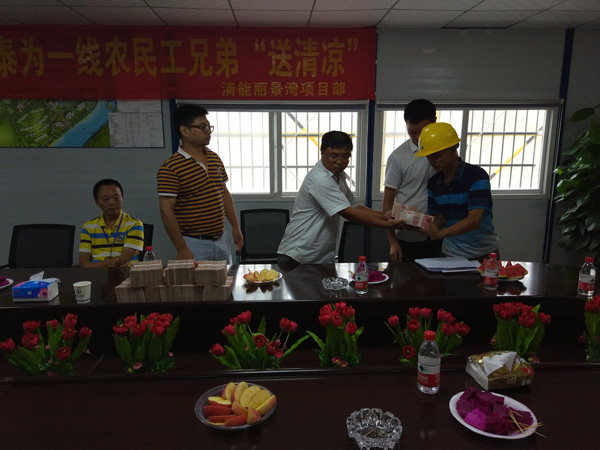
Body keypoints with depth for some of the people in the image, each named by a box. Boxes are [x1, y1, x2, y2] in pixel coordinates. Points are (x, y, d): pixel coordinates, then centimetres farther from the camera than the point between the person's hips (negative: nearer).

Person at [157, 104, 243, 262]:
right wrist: (181, 249, -16)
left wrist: (235, 227, 13)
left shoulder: (215, 158, 8)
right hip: (194, 245, -6)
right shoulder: (170, 168, -14)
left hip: (221, 240, 7)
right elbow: (166, 210, -15)